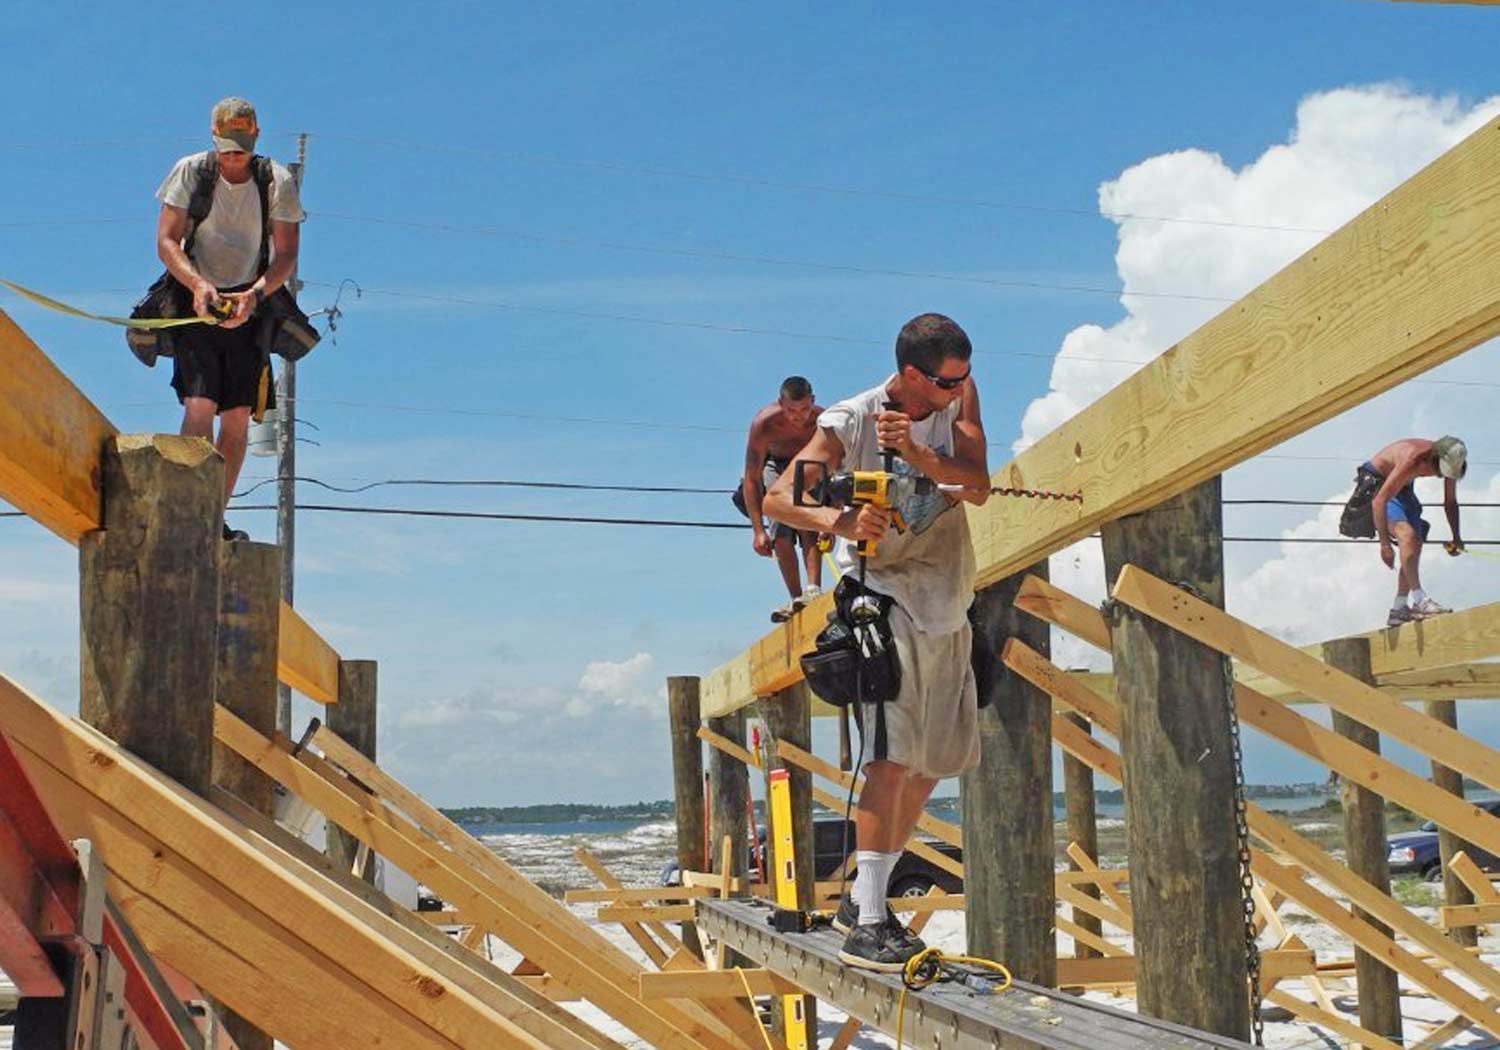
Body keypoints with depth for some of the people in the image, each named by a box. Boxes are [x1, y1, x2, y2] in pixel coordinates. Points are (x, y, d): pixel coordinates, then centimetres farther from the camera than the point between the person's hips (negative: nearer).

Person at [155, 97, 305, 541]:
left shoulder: (278, 182, -3)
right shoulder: (190, 172, -4)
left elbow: (286, 255, -5)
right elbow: (166, 241, -7)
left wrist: (253, 294, -22)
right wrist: (198, 285, -25)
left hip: (248, 306, 2)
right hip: (197, 300, -2)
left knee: (238, 416, -1)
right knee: (200, 403, -17)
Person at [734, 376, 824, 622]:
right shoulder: (764, 424, -34)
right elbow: (751, 480, -30)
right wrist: (758, 530, -35)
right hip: (775, 465, 0)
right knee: (781, 529, -20)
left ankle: (813, 589, -36)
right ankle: (796, 598, -15)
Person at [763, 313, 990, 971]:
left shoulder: (958, 399, 3)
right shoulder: (849, 423, -11)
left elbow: (978, 486, -8)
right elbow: (777, 499, -19)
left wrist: (914, 452, -24)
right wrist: (840, 522, -38)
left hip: (948, 607, 7)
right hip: (884, 599, -7)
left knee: (935, 762, 11)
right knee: (895, 755, -20)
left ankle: (863, 896, 24)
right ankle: (867, 924, -19)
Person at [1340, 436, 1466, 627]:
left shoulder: (1449, 462, -13)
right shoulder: (1413, 460, -35)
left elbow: (1450, 503, 3)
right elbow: (1379, 501, -36)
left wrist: (1456, 537, -7)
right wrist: (1384, 544, -36)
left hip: (1402, 488, 8)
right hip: (1375, 484, -8)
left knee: (1415, 546, 0)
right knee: (1408, 535, -27)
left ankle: (1399, 609, 4)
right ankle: (1418, 599, -30)